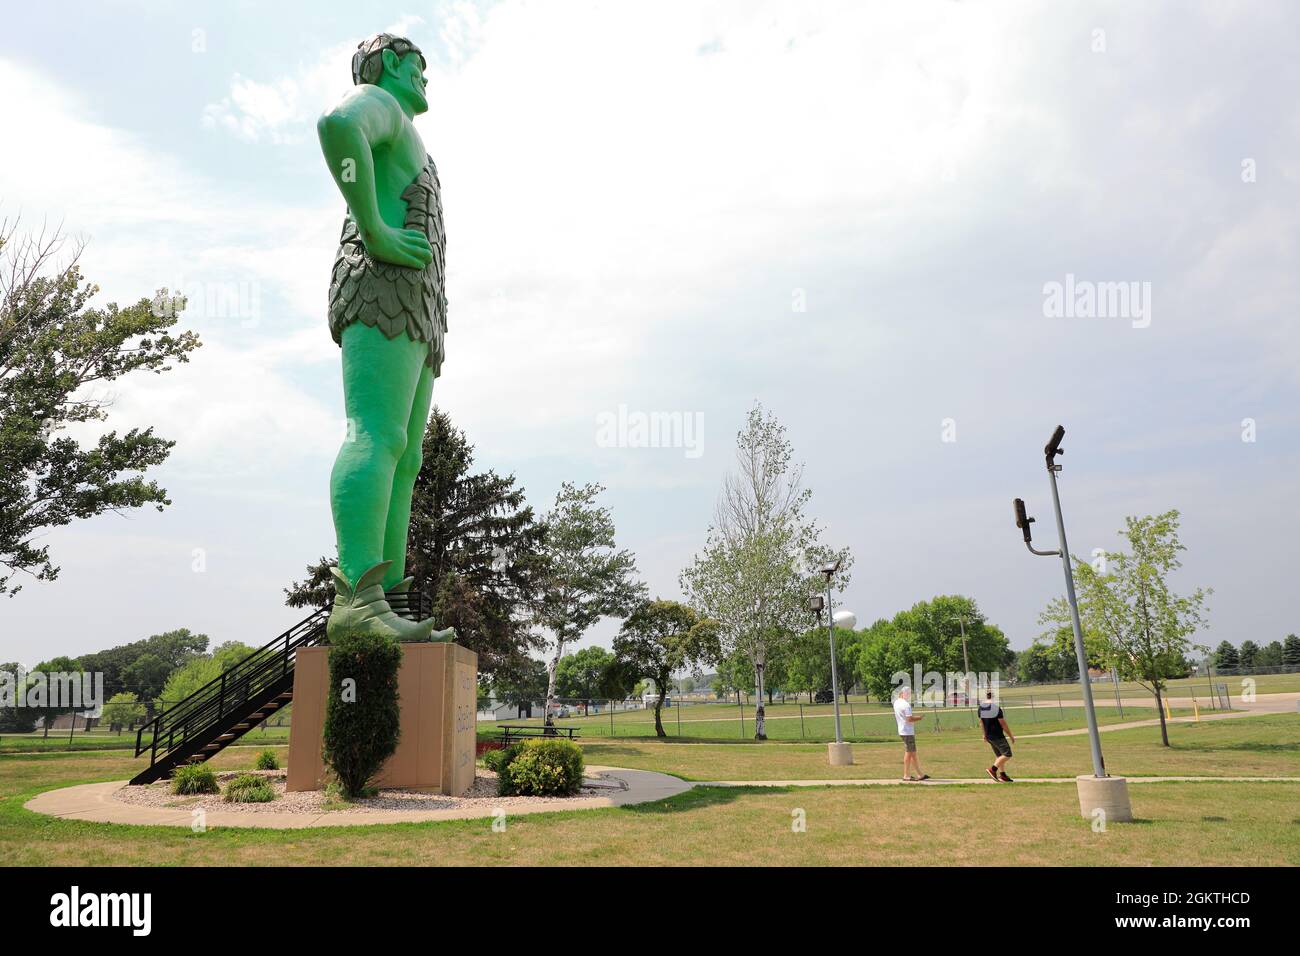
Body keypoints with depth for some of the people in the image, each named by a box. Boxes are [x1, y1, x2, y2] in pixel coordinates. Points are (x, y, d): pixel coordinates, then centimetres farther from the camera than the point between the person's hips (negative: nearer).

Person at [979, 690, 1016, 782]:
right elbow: (1003, 724, -14)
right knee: (1007, 754, -3)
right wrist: (1011, 736, -2)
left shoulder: (981, 707, 2)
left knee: (999, 755, 17)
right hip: (998, 736, -8)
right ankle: (993, 769, -10)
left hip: (989, 736, 8)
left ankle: (1003, 775, 16)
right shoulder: (996, 708, -19)